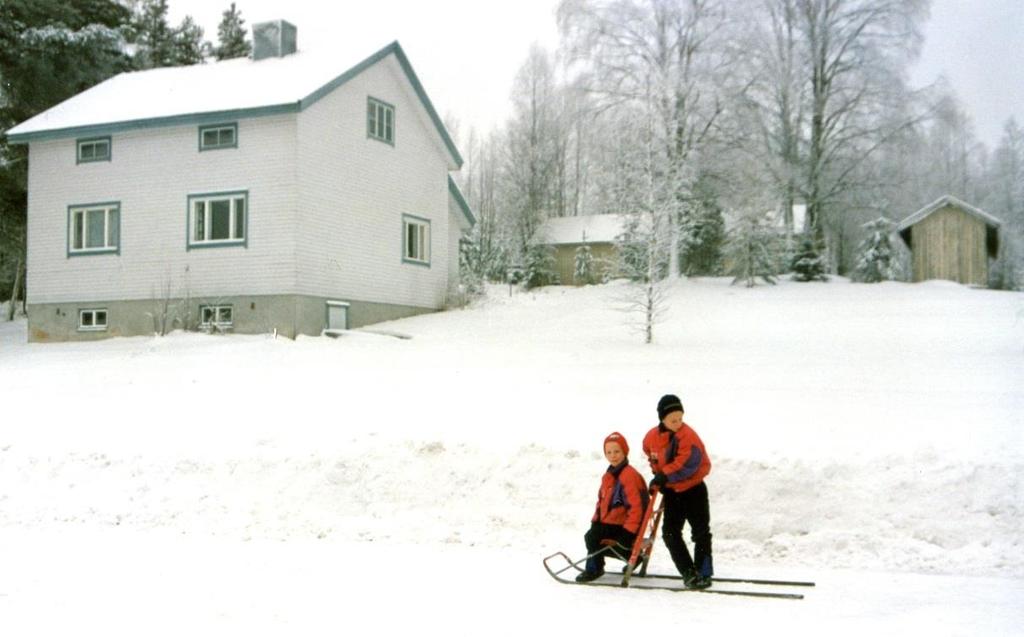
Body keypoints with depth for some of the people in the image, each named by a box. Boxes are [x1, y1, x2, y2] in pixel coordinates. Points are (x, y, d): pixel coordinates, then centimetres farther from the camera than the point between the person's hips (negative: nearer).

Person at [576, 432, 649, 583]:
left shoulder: (629, 475, -19)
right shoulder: (609, 475, 11)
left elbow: (636, 506, -23)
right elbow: (602, 501, 19)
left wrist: (628, 532, -25)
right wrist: (595, 520, 10)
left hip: (622, 525, -10)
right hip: (608, 522, 10)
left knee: (592, 537, -18)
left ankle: (593, 569, 1)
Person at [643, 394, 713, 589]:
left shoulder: (687, 435, -20)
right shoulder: (652, 437, -4)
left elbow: (687, 463, -28)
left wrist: (664, 476, -29)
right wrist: (659, 475, 7)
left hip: (693, 488, -5)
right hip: (671, 492, 5)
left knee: (700, 532, -2)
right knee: (670, 533, 1)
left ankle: (704, 573, 7)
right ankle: (689, 573, 8)